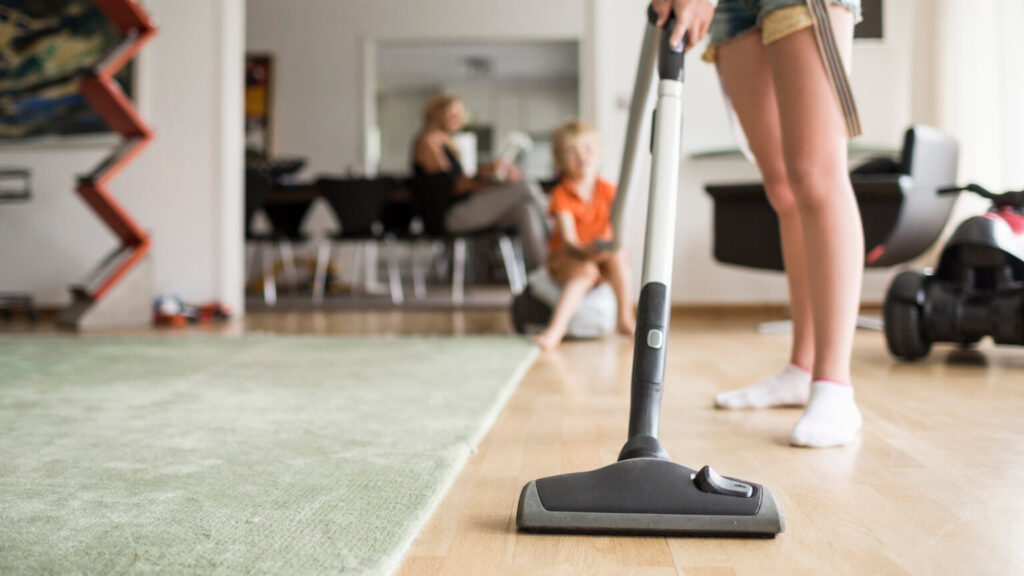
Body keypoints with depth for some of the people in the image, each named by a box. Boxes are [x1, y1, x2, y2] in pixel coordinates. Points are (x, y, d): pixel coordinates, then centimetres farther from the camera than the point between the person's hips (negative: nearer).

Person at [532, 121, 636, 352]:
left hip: (601, 257, 3)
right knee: (586, 272, -35)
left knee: (618, 258, -29)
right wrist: (586, 252, -45)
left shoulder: (608, 191, -4)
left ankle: (626, 319, -17)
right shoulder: (561, 195, -14)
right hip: (566, 258, -3)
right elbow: (568, 241, -23)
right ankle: (556, 329, -44)